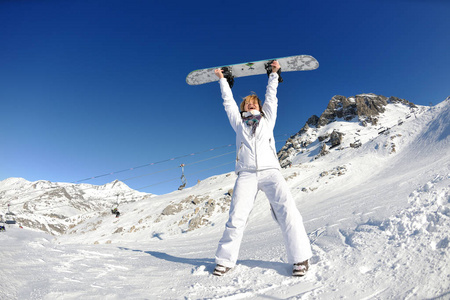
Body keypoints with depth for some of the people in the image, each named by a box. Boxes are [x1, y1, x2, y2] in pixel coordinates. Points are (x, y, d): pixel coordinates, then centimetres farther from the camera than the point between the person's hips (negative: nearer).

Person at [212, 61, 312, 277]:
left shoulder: (267, 119, 26)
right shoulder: (239, 123, 25)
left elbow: (271, 97, 32)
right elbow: (228, 101, 32)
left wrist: (274, 74, 39)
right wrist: (222, 79, 40)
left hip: (270, 171, 0)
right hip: (246, 174, 0)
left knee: (287, 212, -17)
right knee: (236, 217, -11)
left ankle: (300, 258, -8)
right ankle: (225, 260, 2)